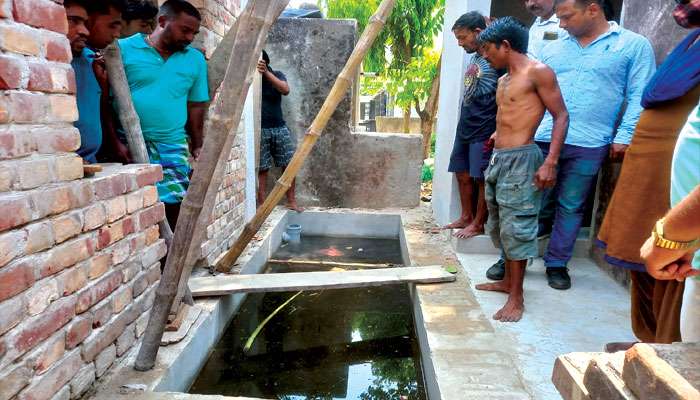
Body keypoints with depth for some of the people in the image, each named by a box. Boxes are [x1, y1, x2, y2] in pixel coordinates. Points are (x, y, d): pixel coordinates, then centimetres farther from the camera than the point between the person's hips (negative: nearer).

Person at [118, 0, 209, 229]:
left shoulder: (196, 60, 10)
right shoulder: (123, 49, -1)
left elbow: (196, 107, 14)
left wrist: (197, 146, 10)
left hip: (173, 147, 2)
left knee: (173, 207, 0)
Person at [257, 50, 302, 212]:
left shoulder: (277, 74, 4)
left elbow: (285, 90, -16)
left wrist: (266, 72, -26)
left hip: (279, 127, 3)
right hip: (259, 129, -2)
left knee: (289, 164, 2)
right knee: (261, 168, -3)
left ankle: (291, 201, 12)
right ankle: (261, 203, 4)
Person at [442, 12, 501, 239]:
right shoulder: (475, 58, 13)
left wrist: (495, 133, -15)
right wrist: (463, 124, 17)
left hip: (484, 131, -8)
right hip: (465, 128, 8)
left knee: (481, 178, 1)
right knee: (462, 174, 12)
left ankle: (478, 224, 12)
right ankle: (466, 217, 25)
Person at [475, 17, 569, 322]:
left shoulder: (537, 72, -8)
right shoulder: (504, 80, 16)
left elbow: (561, 116, -11)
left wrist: (550, 162, -18)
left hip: (520, 159, -9)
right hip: (499, 158, 9)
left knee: (516, 227, -6)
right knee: (500, 225, 14)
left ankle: (516, 298, 3)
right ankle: (508, 280, 29)